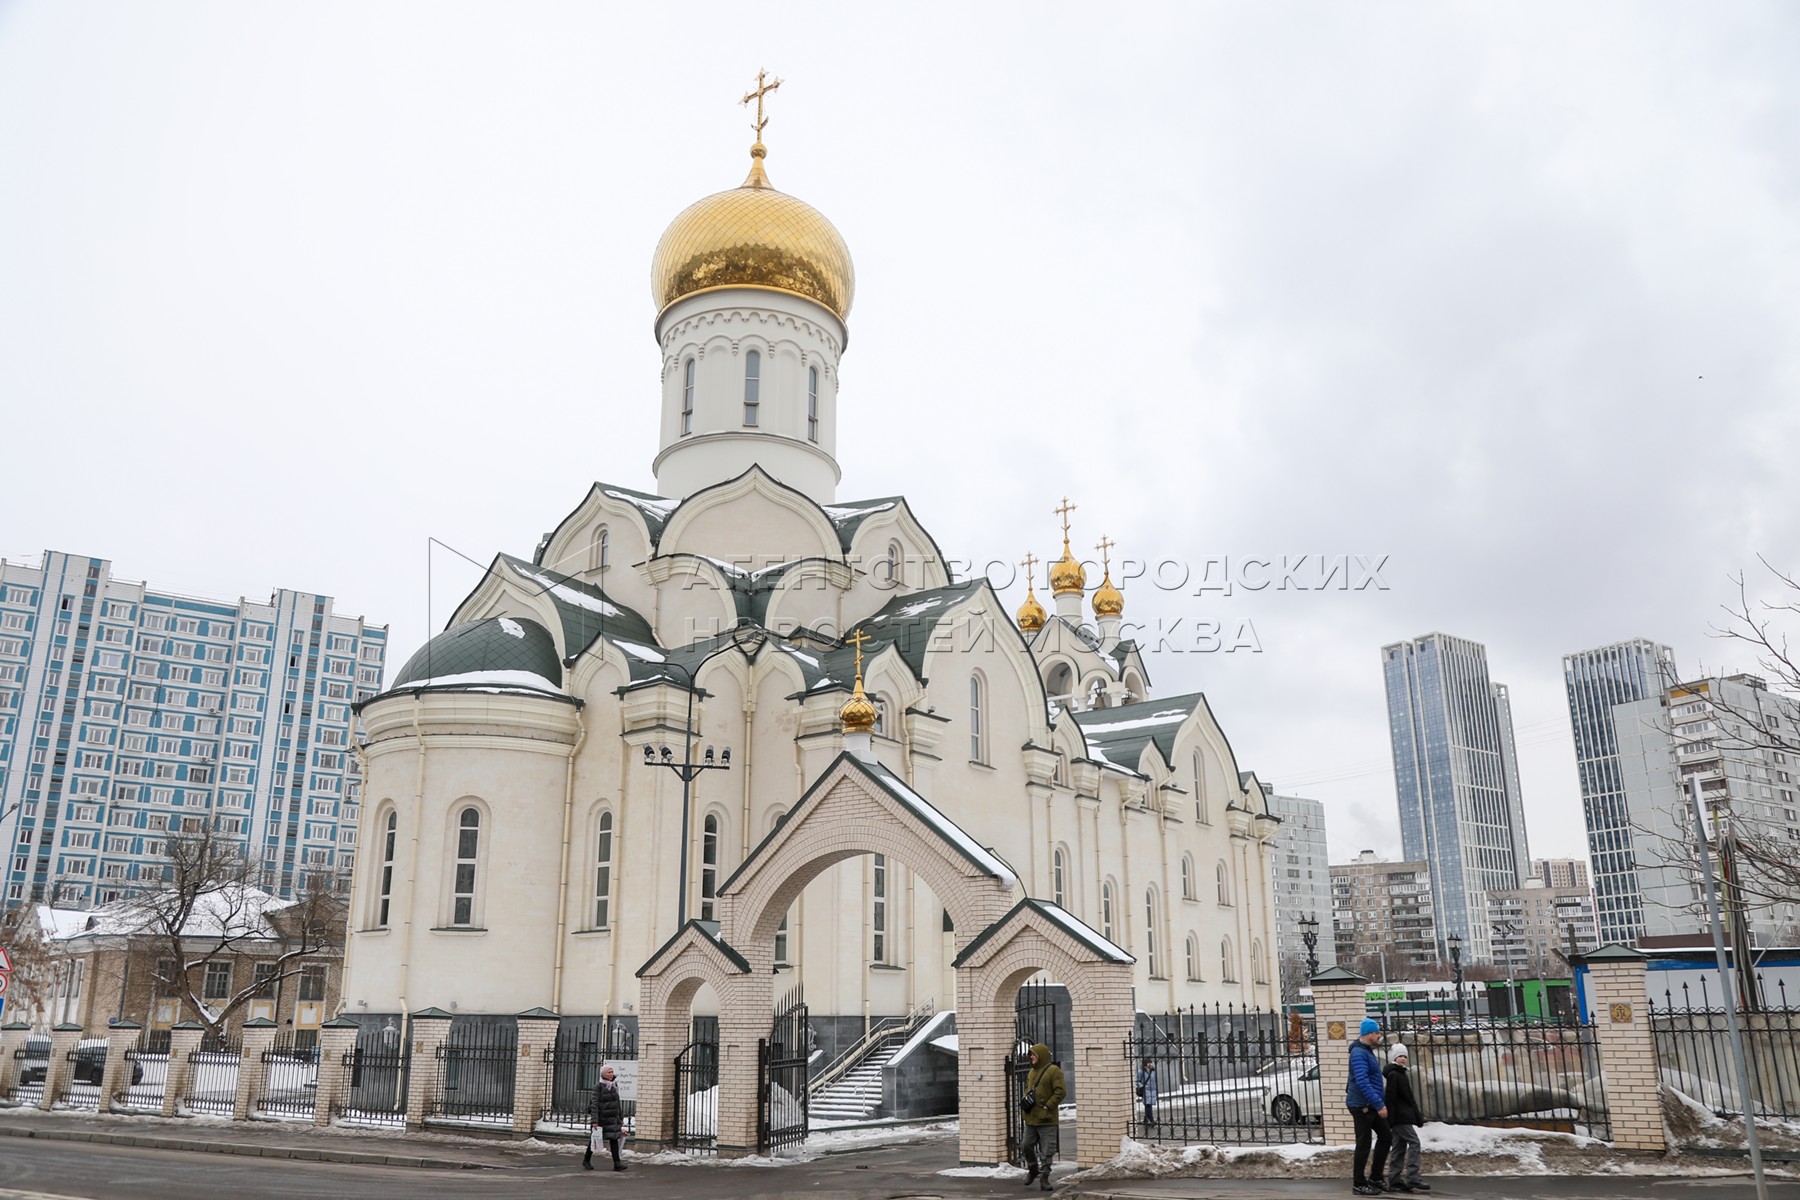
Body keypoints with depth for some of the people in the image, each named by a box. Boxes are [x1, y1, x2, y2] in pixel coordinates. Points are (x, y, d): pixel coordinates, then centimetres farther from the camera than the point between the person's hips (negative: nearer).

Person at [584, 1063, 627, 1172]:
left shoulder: (614, 1086, 7)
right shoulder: (598, 1087, -9)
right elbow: (595, 1104, -14)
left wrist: (621, 1118, 13)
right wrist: (595, 1121, -19)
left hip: (613, 1118, 4)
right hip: (601, 1118, -4)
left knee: (614, 1139, -4)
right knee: (595, 1139, 9)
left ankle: (617, 1164, -8)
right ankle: (586, 1160, 28)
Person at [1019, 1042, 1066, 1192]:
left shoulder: (1053, 1071, -10)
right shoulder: (1031, 1072, 14)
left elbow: (1061, 1091, -15)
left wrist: (1047, 1106, -17)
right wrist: (1026, 1099, 5)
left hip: (1047, 1119, -7)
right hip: (1031, 1118, 7)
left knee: (1047, 1151, -1)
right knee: (1025, 1146, 11)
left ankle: (1044, 1177, 9)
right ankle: (1032, 1169, 33)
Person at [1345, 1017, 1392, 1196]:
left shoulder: (1367, 1051, 14)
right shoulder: (1359, 1053, -19)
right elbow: (1362, 1082, -27)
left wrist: (1379, 1103, 23)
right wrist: (1380, 1104, -29)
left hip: (1371, 1106, 10)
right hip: (1362, 1106, -10)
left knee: (1385, 1136, 14)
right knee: (1364, 1143, -3)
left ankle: (1375, 1177, 21)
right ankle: (1359, 1184, 7)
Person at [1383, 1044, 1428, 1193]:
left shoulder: (1401, 1074, 20)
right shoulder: (1393, 1075, -11)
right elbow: (1390, 1098, -18)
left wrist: (1418, 1117, 22)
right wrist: (1391, 1118, -23)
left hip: (1404, 1116, 10)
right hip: (1400, 1116, -10)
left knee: (1400, 1147, 7)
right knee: (1414, 1142, -15)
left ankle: (1395, 1182, 7)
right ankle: (1412, 1179, -19)